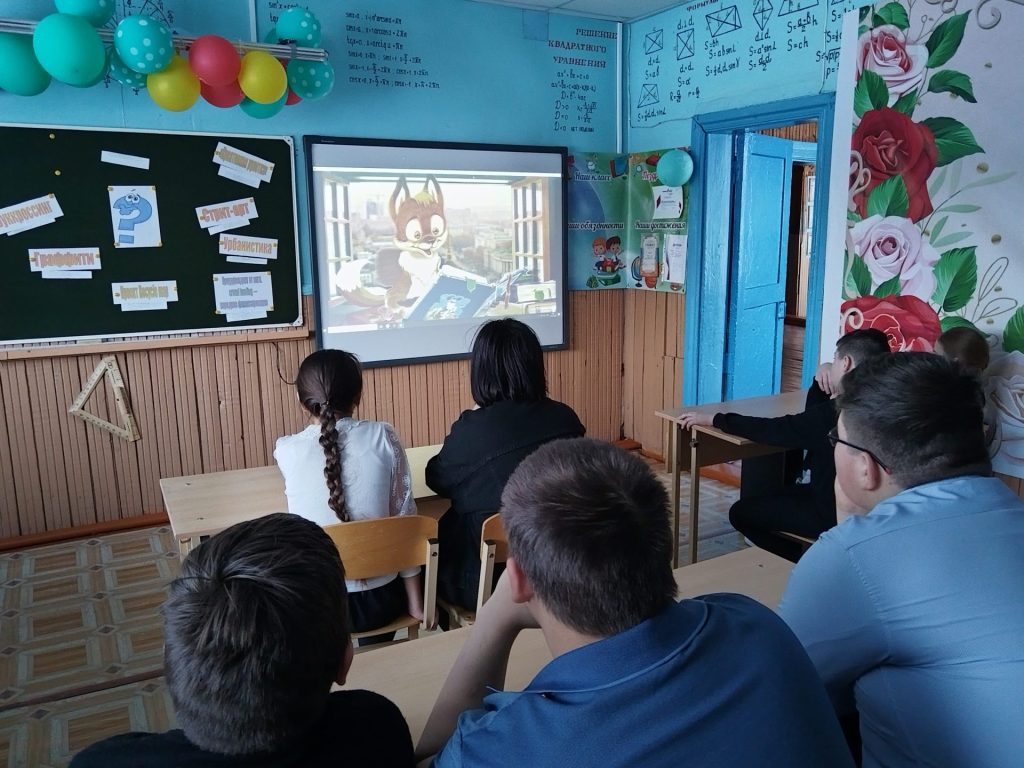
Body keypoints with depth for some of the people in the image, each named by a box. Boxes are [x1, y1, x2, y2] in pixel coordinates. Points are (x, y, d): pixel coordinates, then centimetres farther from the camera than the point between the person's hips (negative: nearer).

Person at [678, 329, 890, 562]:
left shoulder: (837, 413, -27)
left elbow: (773, 429, -22)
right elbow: (812, 418, 15)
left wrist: (714, 419, -13)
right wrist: (822, 379, 1)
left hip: (835, 513, -10)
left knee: (741, 512, -1)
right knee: (777, 495, 28)